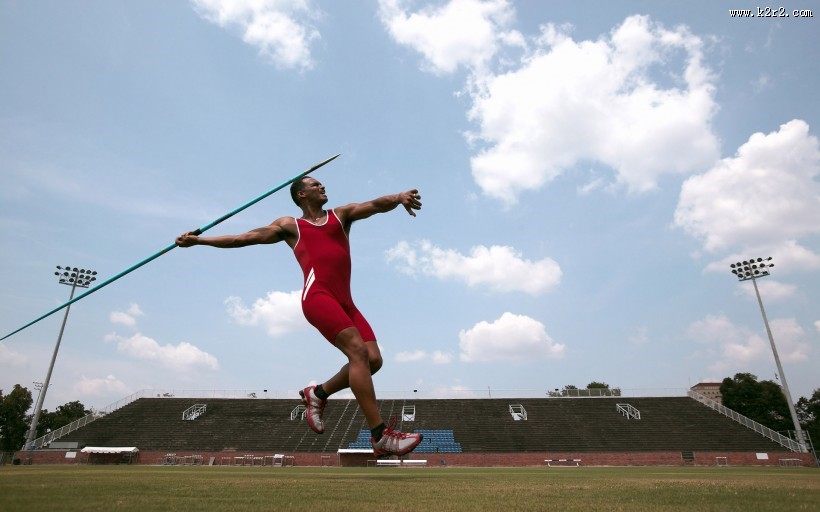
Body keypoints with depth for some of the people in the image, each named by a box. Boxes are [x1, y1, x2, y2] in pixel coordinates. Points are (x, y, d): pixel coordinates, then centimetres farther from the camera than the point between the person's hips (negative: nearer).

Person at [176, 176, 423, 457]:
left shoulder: (341, 215, 25)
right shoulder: (289, 225, 19)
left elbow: (375, 205, 8)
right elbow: (245, 238, 19)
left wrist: (399, 197, -14)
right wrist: (198, 240, 17)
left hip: (345, 301, 5)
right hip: (317, 295, -5)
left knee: (373, 359, -9)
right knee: (358, 351, -21)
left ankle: (318, 393, 14)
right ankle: (381, 436, -19)